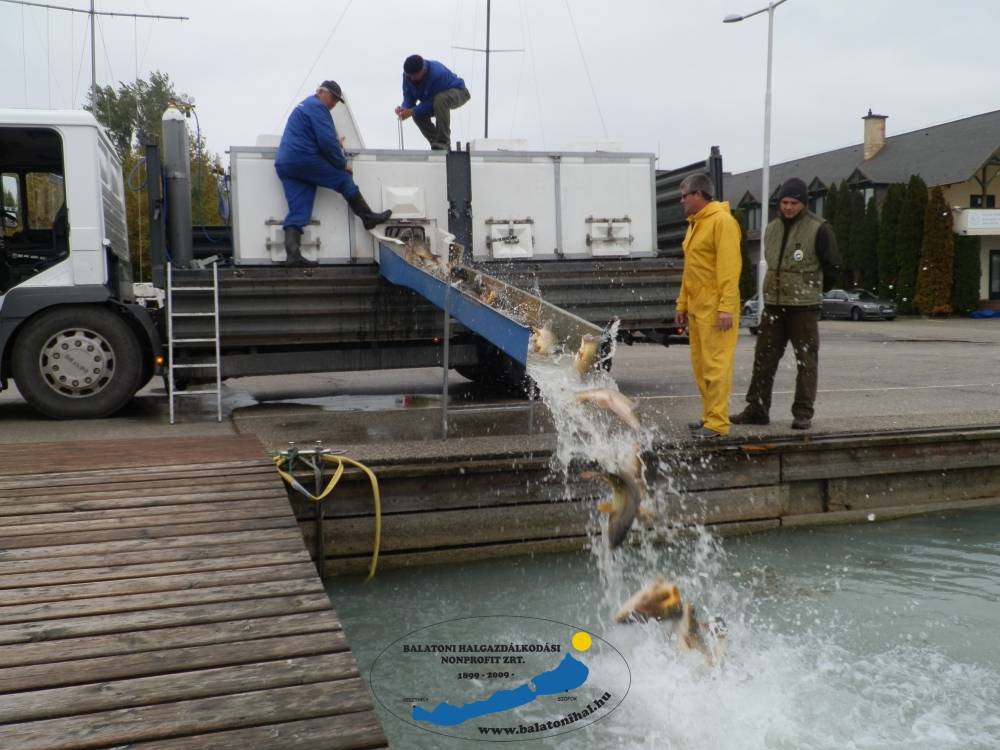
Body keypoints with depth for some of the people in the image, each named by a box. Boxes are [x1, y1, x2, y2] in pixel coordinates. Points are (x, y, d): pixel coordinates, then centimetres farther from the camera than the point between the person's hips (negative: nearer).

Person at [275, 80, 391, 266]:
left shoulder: (303, 106, 29)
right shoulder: (317, 106, -4)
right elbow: (327, 141, -12)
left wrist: (336, 146, 23)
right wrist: (343, 163, -2)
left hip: (284, 164, 9)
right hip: (305, 159, -9)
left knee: (297, 212, 0)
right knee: (343, 179, 6)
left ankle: (293, 254, -11)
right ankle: (368, 217, 12)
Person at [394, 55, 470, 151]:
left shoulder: (437, 74, -38)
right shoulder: (408, 74, -17)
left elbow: (432, 101, -33)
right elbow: (409, 96, -9)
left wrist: (412, 111, -39)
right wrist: (404, 108, -31)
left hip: (459, 93, -7)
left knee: (439, 100, -39)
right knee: (418, 114, -17)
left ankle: (443, 143, -31)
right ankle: (437, 143, 2)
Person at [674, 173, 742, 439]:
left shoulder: (722, 221, -10)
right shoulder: (695, 224, 18)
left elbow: (730, 267, -17)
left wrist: (726, 307, -22)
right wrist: (682, 303, 19)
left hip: (715, 308, -9)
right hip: (696, 307, 9)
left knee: (715, 365, -7)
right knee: (700, 365, 11)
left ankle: (718, 422, -3)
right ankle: (710, 416, 19)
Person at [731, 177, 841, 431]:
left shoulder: (818, 229, -6)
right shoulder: (772, 229, 11)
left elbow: (832, 267, -2)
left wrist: (808, 284, 2)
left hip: (804, 305, -5)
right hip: (773, 304, 5)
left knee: (806, 360, 1)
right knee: (764, 357, 6)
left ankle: (803, 413, 7)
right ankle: (757, 409, 13)